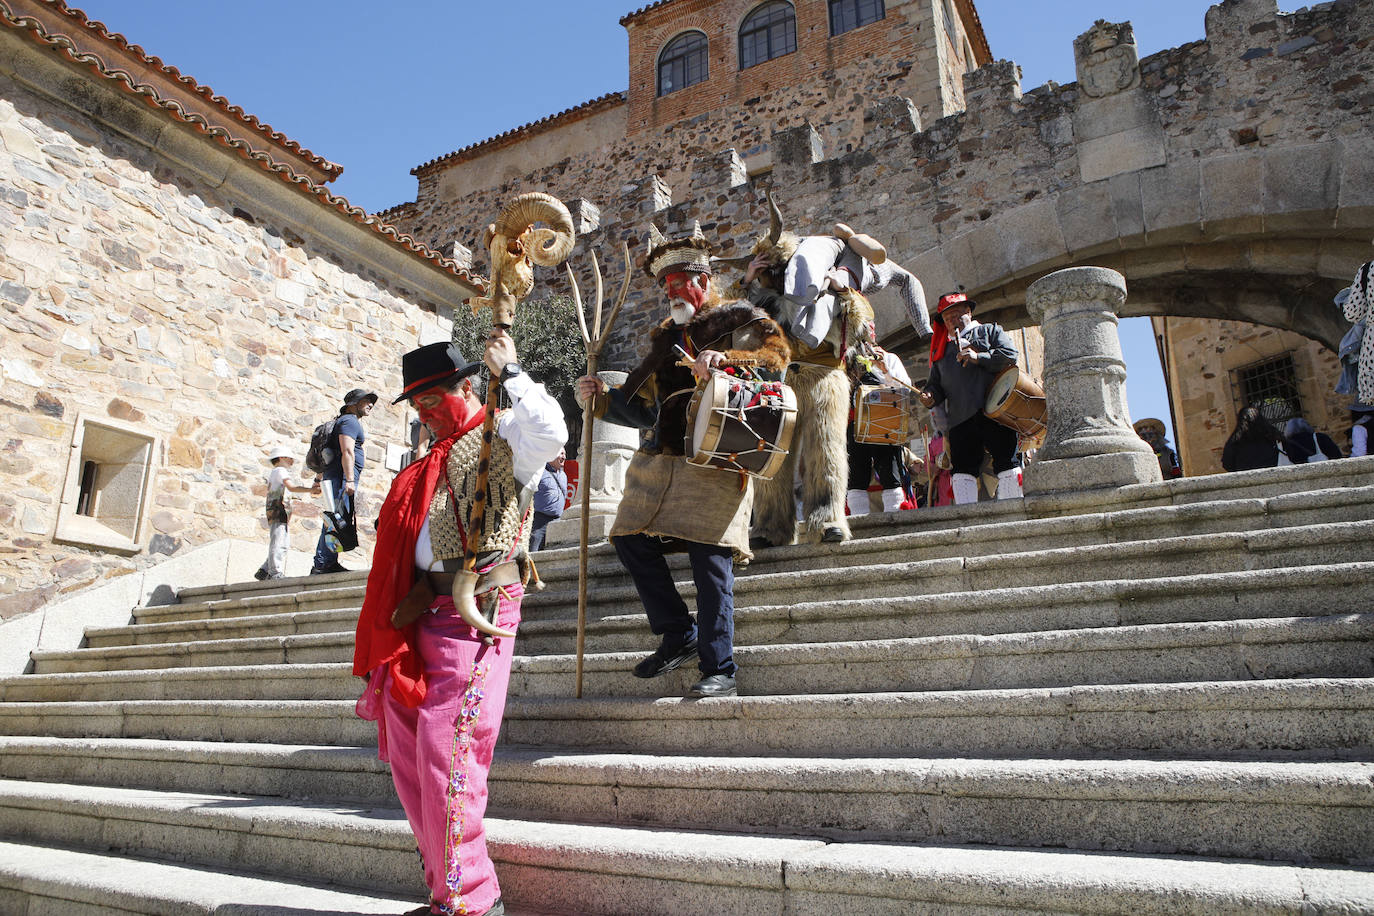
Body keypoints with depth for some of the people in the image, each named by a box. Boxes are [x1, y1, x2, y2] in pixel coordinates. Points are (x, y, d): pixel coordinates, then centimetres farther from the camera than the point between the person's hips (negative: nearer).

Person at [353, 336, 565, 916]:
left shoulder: (504, 438, 1)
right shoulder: (435, 458, 24)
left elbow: (550, 430, -24)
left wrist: (508, 371, -14)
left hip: (477, 605, -9)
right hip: (422, 610, 9)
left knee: (446, 750, -12)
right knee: (407, 750, 10)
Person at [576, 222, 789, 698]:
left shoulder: (739, 318, 9)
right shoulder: (665, 337, 27)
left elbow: (777, 355, -10)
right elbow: (645, 411, 25)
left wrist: (726, 359, -25)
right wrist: (603, 399, 10)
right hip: (659, 460, 7)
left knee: (709, 557, -10)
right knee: (630, 539, 0)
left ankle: (719, 669, -1)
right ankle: (678, 636, 16)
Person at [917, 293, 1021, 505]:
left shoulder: (990, 331, 16)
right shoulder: (942, 350, 26)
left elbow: (1010, 355, 1)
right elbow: (935, 382, 25)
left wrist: (978, 357, -9)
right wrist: (930, 395, 2)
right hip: (960, 419, 3)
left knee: (1005, 464, -8)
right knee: (962, 469, -4)